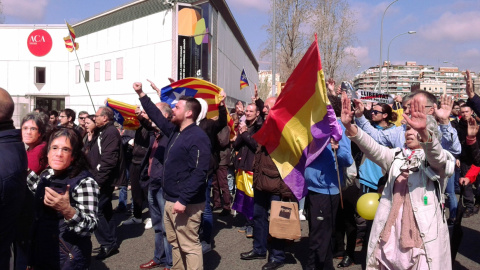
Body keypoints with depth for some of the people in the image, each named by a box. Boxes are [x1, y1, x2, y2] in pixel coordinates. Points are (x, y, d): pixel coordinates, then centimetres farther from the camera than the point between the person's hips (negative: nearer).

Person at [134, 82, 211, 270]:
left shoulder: (198, 137, -19)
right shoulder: (175, 131, 10)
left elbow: (199, 173, -25)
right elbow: (157, 117, 25)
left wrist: (183, 200, -27)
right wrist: (141, 94, 23)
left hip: (186, 203, -10)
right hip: (171, 200, 10)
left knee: (189, 246, -2)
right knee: (175, 242, 20)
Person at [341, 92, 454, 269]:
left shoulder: (437, 160, 0)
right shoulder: (397, 156, 11)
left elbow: (436, 156, -24)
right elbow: (373, 148, -5)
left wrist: (423, 132, -46)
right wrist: (350, 127, -23)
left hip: (422, 237, -4)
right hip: (391, 232, 4)